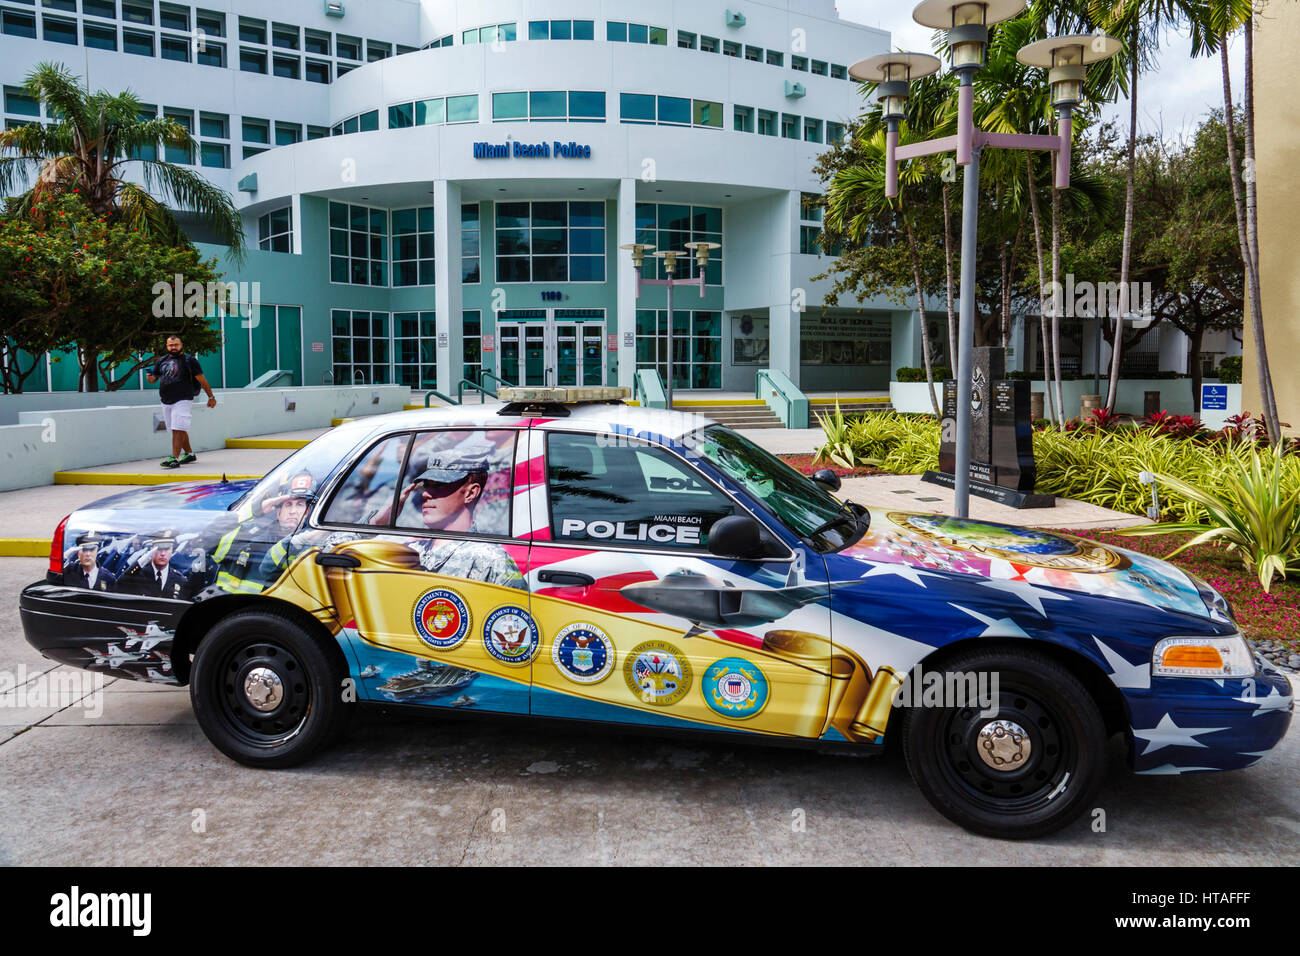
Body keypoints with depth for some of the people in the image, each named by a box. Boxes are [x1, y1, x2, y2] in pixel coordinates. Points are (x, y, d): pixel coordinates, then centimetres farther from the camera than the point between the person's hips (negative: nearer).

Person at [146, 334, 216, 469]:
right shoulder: (162, 361, 15)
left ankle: (174, 458, -19)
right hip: (166, 402, 6)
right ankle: (189, 454, 26)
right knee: (180, 430, 13)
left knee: (178, 429, -14)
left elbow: (201, 379, -1)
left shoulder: (189, 360, 0)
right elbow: (153, 379, 18)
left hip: (182, 400, -6)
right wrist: (150, 378, -7)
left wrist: (211, 397, -1)